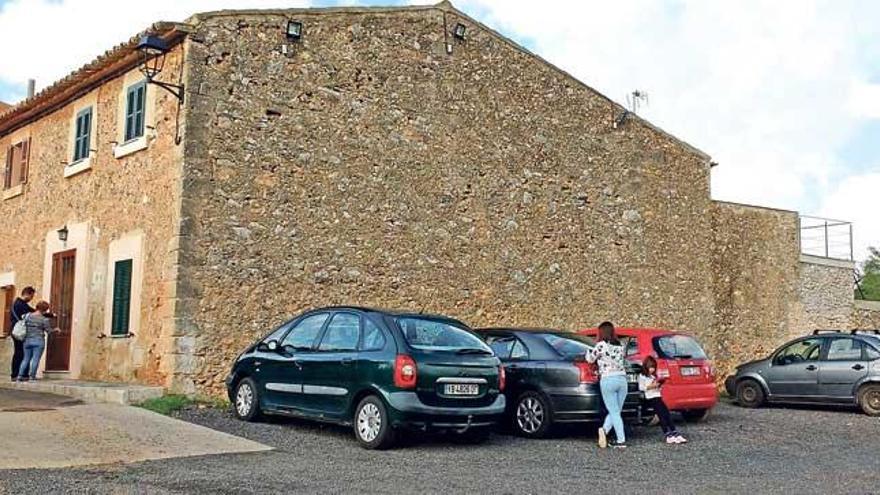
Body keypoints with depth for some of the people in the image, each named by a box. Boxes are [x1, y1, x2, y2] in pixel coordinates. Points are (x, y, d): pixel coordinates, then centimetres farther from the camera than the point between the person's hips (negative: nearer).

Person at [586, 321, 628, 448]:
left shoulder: (601, 345, -5)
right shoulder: (620, 346, 12)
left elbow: (590, 359, 3)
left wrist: (589, 351, 24)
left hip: (608, 380, -5)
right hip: (622, 379, 5)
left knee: (614, 412, -1)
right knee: (615, 411, 12)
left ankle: (621, 440, -4)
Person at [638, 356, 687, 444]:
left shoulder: (654, 376, 27)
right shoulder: (642, 376, 4)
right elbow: (641, 388, -7)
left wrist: (658, 385, 8)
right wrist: (651, 386, -14)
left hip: (658, 397, 7)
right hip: (650, 398, -7)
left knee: (667, 413, -13)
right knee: (662, 414, -22)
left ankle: (674, 434, -20)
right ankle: (668, 435, -27)